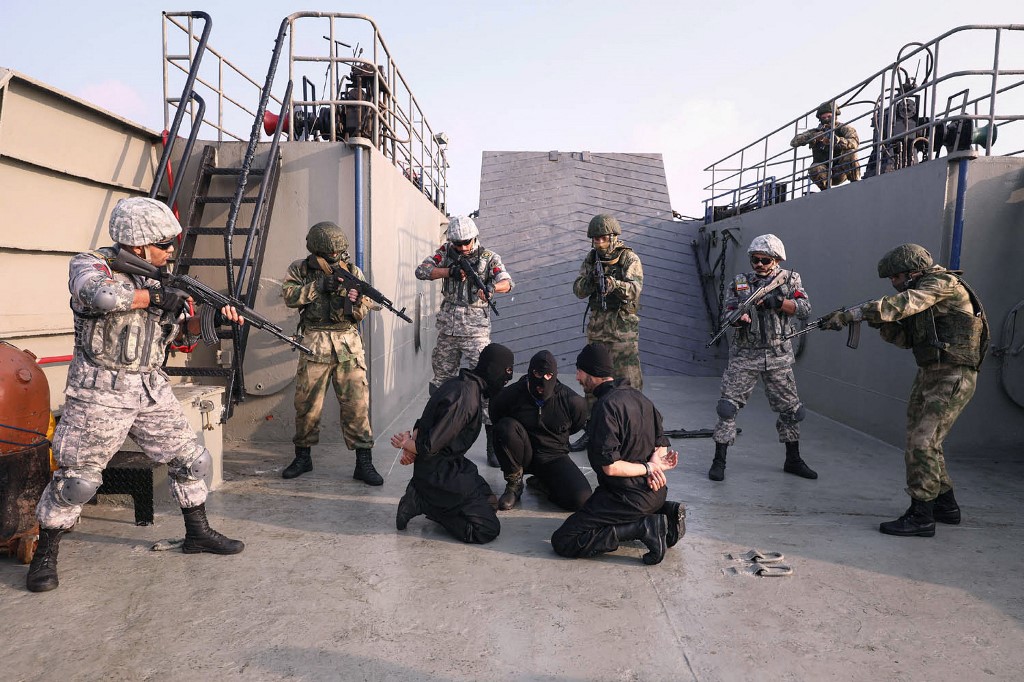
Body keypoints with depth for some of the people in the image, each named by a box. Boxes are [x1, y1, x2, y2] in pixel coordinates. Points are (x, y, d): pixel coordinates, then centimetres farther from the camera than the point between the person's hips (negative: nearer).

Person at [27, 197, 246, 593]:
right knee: (76, 479, 1)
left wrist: (214, 317, -5)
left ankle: (197, 534, 26)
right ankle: (45, 556, 22)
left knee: (190, 460, 9)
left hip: (152, 392, 6)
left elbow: (184, 331, 14)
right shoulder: (89, 264, -8)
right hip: (101, 393, -6)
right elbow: (101, 294, -33)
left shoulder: (156, 278, 11)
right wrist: (157, 297, -20)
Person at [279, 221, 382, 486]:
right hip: (314, 345, 0)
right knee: (307, 404, 6)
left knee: (357, 404, -4)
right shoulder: (300, 269, 7)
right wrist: (318, 286, -16)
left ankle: (364, 462, 3)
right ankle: (303, 457, 25)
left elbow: (365, 309, 4)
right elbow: (289, 296, -8)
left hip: (349, 345, 0)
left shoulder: (353, 271, 7)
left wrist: (355, 304, -18)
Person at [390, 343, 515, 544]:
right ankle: (422, 503, -3)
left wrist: (409, 447, -4)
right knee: (488, 529, -10)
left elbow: (422, 424, 11)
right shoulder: (465, 398, -26)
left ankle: (421, 496, 10)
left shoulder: (457, 383, 6)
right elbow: (430, 446, -23)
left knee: (489, 501, 19)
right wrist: (408, 445, -4)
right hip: (440, 474, -10)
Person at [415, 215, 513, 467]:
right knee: (441, 383, 15)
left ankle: (493, 445, -6)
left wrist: (491, 287, -37)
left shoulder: (489, 257, -2)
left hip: (476, 331, -4)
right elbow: (422, 271, -4)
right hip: (447, 330, 4)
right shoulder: (446, 252, 6)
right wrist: (450, 271, -17)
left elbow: (507, 282, -15)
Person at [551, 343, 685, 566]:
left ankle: (644, 527, -12)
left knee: (562, 542, -7)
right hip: (656, 491, 9)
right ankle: (664, 512, 12)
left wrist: (649, 467, -11)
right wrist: (654, 462, -6)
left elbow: (610, 467, -24)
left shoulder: (607, 406, -21)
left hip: (628, 496, -9)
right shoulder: (637, 395, 7)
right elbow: (662, 445, 13)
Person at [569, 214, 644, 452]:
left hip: (623, 327, -5)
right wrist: (590, 280, -20)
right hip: (597, 326, 5)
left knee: (627, 381, -5)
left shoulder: (629, 258, -6)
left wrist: (612, 283, -38)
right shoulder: (591, 259, 8)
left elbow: (635, 288, -20)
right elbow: (578, 290, 1)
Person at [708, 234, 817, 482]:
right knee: (728, 405, -7)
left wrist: (777, 301, -22)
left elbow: (804, 309, -7)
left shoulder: (789, 279, 4)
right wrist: (738, 317, -28)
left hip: (778, 357, 1)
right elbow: (729, 311, -5)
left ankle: (793, 460, 28)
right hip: (744, 355, -1)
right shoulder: (740, 282, 4)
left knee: (790, 408, 10)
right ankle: (719, 461, 2)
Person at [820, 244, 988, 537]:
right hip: (929, 374, 10)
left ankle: (920, 517, -6)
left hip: (953, 378, -10)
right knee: (918, 441, 14)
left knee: (922, 444, -13)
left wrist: (849, 315, -30)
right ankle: (946, 506, 28)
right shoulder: (921, 294, 15)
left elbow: (901, 304, -28)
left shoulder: (944, 283, -13)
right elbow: (905, 338, 14)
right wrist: (883, 324, -5)